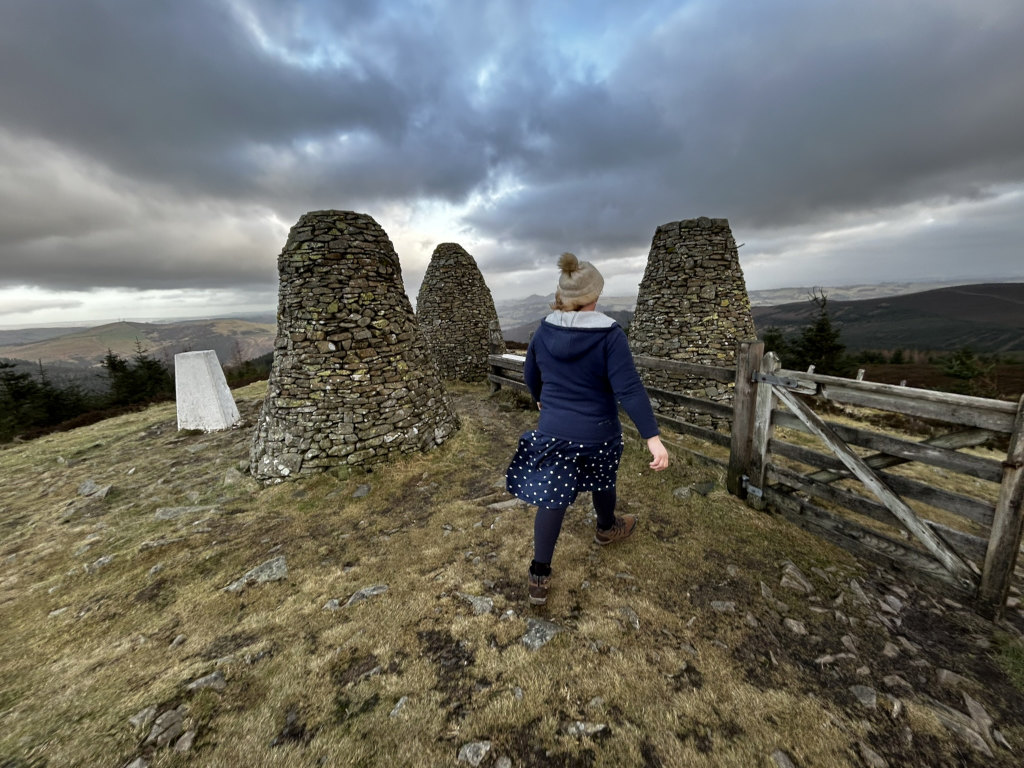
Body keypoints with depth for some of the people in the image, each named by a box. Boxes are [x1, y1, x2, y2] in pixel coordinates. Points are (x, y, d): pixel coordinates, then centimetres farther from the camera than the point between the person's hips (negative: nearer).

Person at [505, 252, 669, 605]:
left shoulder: (543, 331, -4)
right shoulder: (610, 335, -17)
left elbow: (530, 375, 10)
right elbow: (629, 390, -22)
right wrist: (653, 437, -19)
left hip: (553, 430, 2)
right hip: (598, 433, -1)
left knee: (552, 498, 10)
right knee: (602, 481, 27)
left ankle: (539, 576, 16)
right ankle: (607, 528, 55)